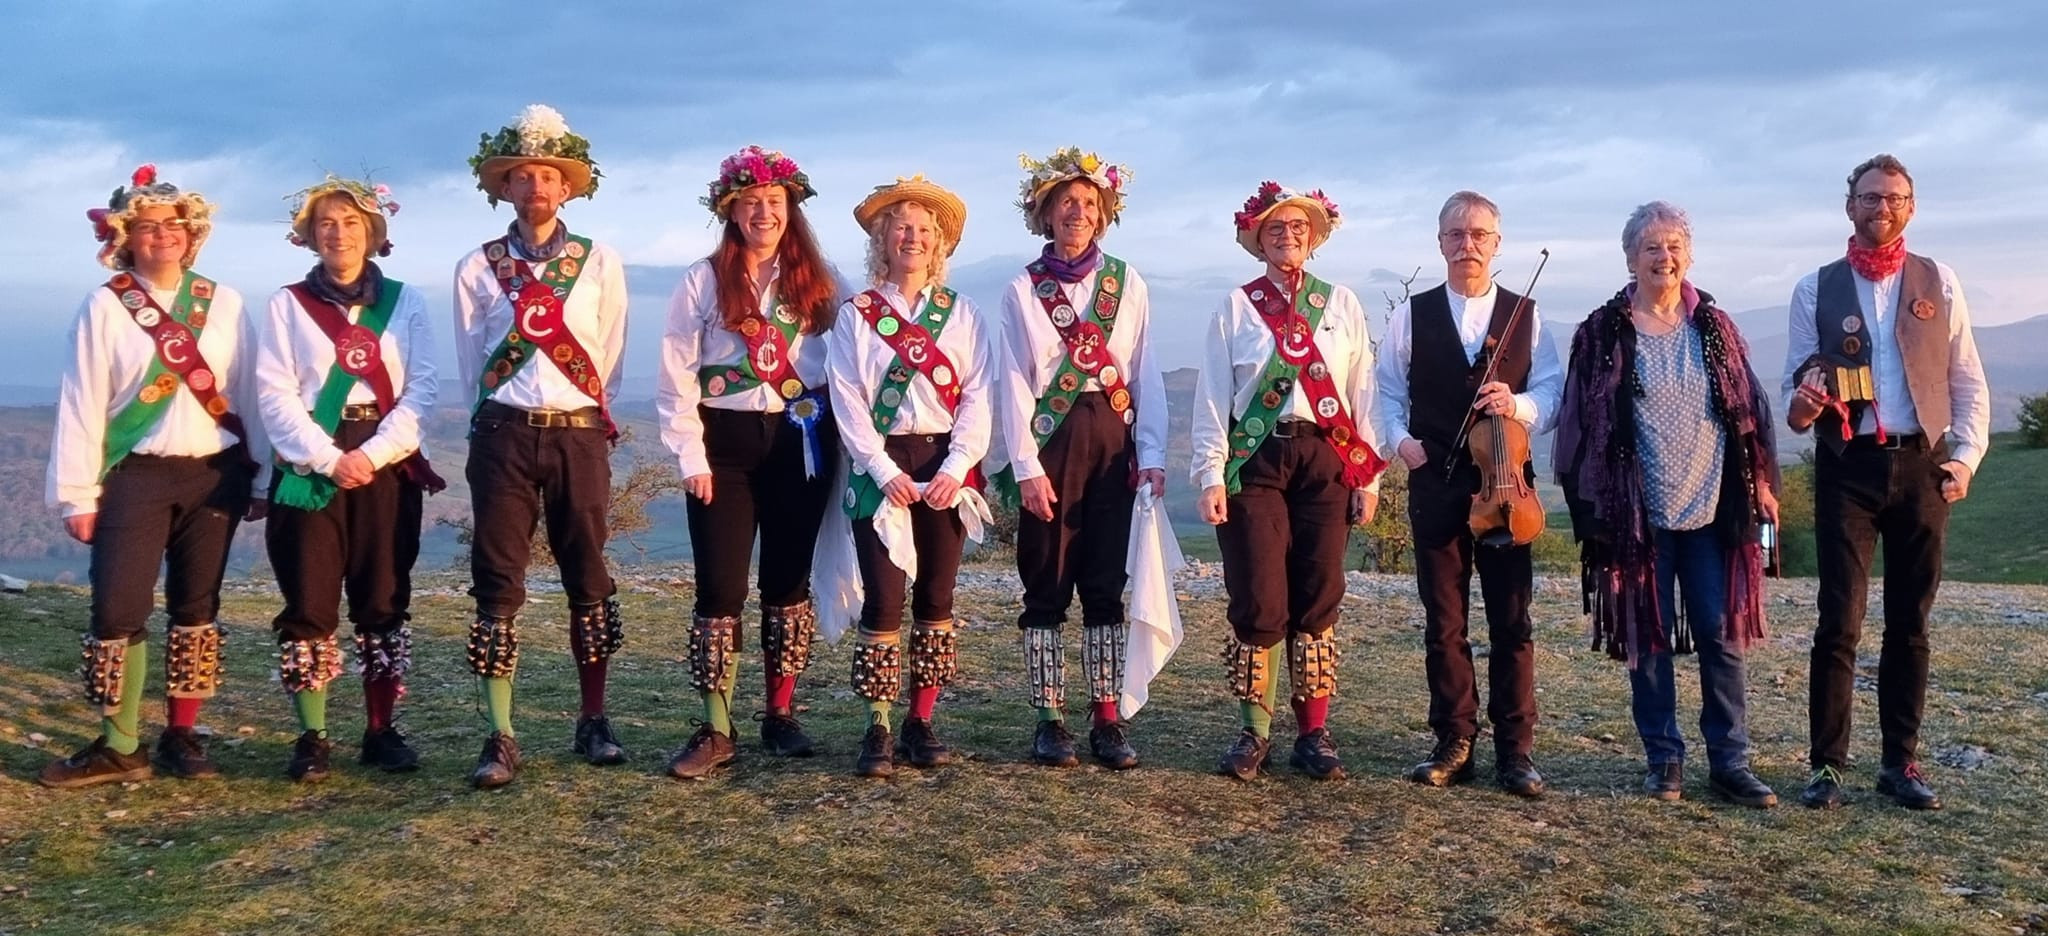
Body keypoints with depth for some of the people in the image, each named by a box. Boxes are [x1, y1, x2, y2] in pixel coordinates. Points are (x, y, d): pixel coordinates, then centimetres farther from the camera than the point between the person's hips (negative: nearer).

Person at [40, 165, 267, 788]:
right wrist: (78, 493, -5)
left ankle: (181, 737, 16)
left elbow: (251, 391, 6)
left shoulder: (225, 304, 5)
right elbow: (81, 404, -2)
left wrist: (264, 475, 4)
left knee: (196, 608, 7)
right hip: (135, 475, -2)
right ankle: (120, 747, 7)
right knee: (118, 610, -4)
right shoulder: (104, 307, 0)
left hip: (215, 473, 2)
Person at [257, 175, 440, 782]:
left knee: (385, 603, 2)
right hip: (310, 465, 0)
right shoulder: (287, 304, 8)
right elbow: (275, 394, -1)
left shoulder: (405, 301, 9)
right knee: (309, 604, -2)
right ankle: (312, 738, 6)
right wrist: (328, 458, -13)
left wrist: (374, 453, -11)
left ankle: (382, 731, 11)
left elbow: (420, 390, 1)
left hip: (387, 463, 1)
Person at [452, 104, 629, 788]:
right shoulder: (477, 268, 6)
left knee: (588, 578, 5)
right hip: (503, 436, 0)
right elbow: (472, 367, 10)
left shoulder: (600, 264, 4)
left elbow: (608, 359, 8)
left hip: (580, 435, 0)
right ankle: (500, 738, 2)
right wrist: (502, 417, 9)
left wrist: (585, 413, 8)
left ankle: (593, 721, 16)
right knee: (498, 584, -2)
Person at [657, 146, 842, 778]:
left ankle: (781, 716, 19)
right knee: (720, 587, -3)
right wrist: (691, 456, -8)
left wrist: (835, 438, -1)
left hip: (799, 441, 2)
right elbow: (677, 377, -2)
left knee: (789, 582, 8)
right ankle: (716, 731, 4)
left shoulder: (818, 281, 7)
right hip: (725, 442, -2)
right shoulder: (704, 281, 1)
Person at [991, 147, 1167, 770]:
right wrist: (1026, 466, -9)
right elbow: (1014, 382, -1)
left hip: (1113, 440, 1)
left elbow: (1147, 373, 6)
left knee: (1106, 586, 4)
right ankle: (1049, 722, 9)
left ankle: (1108, 720, 9)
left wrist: (1152, 453, -2)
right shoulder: (1023, 289, 4)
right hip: (1050, 440, -1)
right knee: (1046, 587, 2)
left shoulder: (1128, 284, 9)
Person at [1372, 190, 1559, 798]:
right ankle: (1454, 743, 15)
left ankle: (1515, 749, 10)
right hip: (1435, 482, 0)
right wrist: (1399, 439, -6)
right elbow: (1386, 391, 10)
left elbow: (1553, 393, 4)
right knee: (1443, 621, 5)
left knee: (1512, 620, 2)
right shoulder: (1412, 315, 6)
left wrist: (1518, 405, -16)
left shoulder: (1525, 315, 6)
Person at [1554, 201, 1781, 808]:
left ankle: (1729, 762, 12)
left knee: (1722, 635, 2)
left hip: (1712, 509, 2)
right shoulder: (1604, 333, 0)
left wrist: (1762, 483, 4)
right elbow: (1580, 421, -1)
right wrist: (1586, 498, -4)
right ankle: (1664, 758, 17)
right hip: (1639, 513, -2)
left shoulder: (1715, 327, 8)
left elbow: (1749, 410, 10)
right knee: (1647, 637, 5)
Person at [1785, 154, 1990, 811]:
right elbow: (1796, 383, 5)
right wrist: (1798, 409, -18)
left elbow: (1969, 384, 8)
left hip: (1921, 465, 2)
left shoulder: (1939, 283, 7)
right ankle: (1828, 765, 2)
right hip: (1847, 467, -2)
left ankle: (1901, 763, 17)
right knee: (1840, 621, -6)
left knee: (1910, 623, 8)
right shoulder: (1816, 289, 4)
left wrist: (1967, 456, -4)